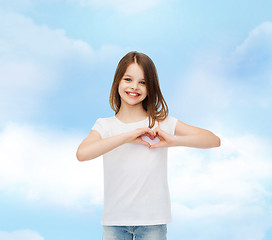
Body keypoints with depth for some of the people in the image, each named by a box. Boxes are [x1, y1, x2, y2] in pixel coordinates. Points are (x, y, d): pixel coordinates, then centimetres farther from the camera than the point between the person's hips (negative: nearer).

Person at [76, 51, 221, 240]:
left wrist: (173, 140, -17)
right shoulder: (105, 126, 3)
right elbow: (82, 153, -18)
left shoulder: (162, 123, 0)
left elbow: (214, 140, -4)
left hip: (152, 221, -1)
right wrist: (127, 137, -19)